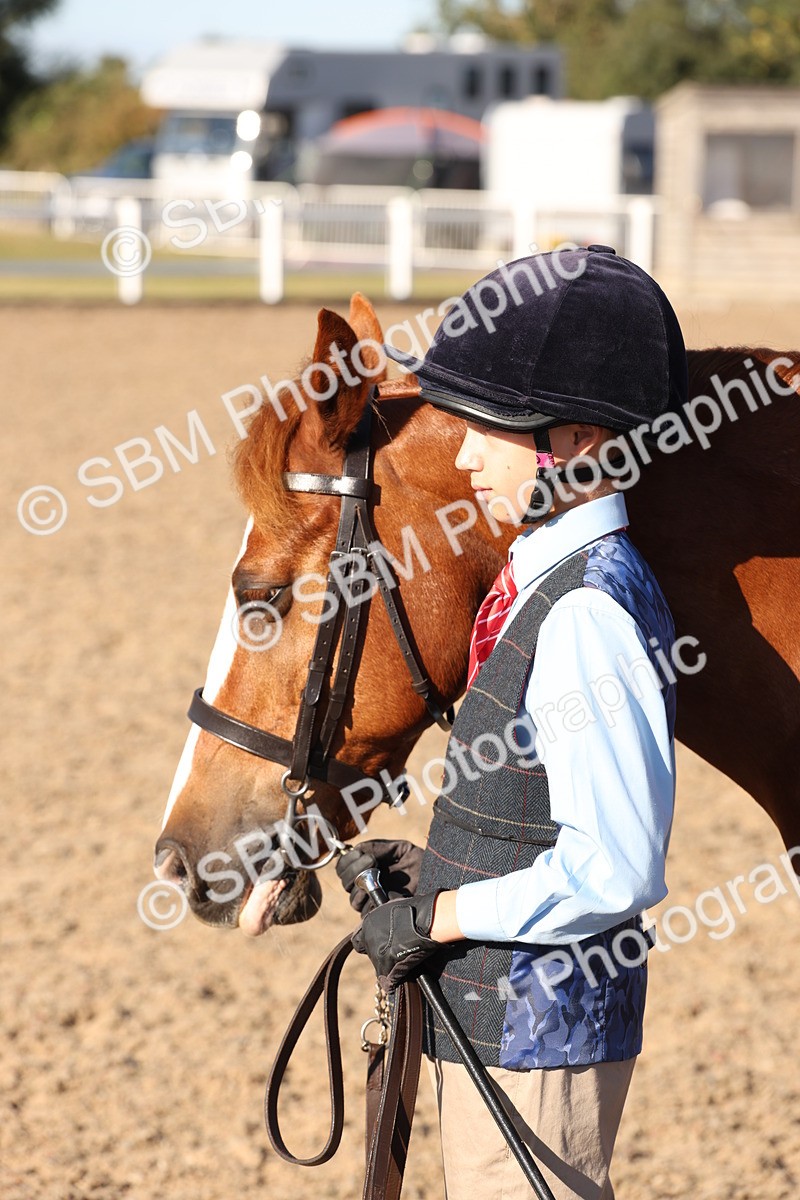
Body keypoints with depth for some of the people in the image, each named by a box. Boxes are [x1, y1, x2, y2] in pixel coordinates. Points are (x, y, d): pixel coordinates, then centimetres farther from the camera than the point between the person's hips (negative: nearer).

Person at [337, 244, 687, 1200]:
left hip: (535, 1032, -10)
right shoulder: (547, 583, 9)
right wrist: (436, 868, 8)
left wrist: (436, 917, -18)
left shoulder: (588, 615, -22)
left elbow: (610, 875, -27)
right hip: (496, 1017, 10)